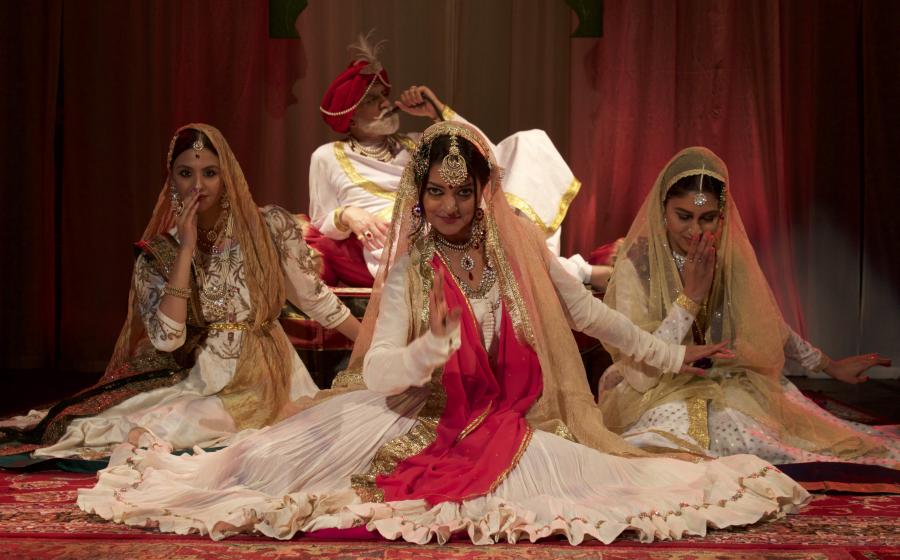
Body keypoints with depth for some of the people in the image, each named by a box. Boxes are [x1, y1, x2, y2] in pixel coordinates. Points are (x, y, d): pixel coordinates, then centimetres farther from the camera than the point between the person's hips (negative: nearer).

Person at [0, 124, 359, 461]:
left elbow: (314, 297, 4)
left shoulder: (270, 227, -5)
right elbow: (166, 339, -16)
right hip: (195, 379, 3)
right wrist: (186, 249, -17)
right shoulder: (158, 254, -3)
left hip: (258, 382, -3)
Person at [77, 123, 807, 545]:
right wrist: (432, 347, -32)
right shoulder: (410, 271, -3)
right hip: (430, 425, -1)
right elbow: (376, 374, -13)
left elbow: (588, 311, 12)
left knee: (572, 476, -30)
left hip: (514, 425, 2)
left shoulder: (518, 247, 2)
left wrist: (671, 356, 14)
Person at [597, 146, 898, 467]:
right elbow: (639, 370, -20)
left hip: (730, 387, 5)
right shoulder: (636, 264, -15)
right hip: (662, 396, -5)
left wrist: (830, 365, 26)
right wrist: (691, 297, -22)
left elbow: (768, 324, 18)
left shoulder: (732, 256, 0)